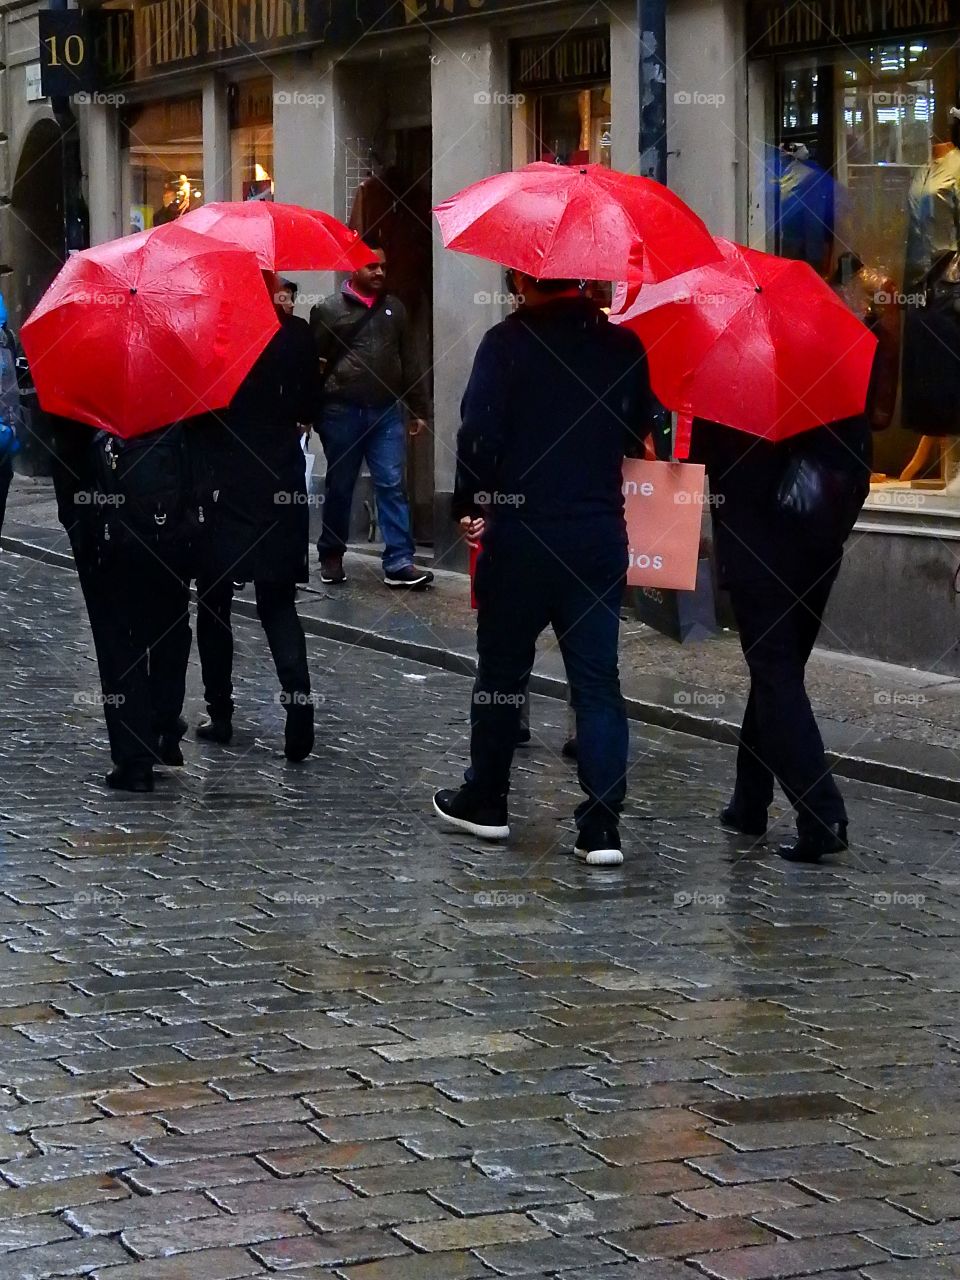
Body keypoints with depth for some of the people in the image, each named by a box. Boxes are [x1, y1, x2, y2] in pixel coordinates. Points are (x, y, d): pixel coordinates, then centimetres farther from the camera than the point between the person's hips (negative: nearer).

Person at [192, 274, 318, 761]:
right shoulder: (294, 333, -3)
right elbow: (308, 406, 4)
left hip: (217, 487, -2)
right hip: (279, 485, 2)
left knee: (213, 602, 11)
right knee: (278, 603, 8)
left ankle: (219, 714, 15)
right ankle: (299, 704, -11)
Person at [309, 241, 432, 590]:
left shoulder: (393, 308, 12)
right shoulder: (329, 309, 1)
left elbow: (409, 361, 15)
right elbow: (314, 361, -2)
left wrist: (417, 410, 13)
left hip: (387, 412, 2)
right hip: (342, 411, -2)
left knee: (392, 485, -4)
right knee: (339, 488, 8)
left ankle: (399, 564, -6)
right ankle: (331, 558, 21)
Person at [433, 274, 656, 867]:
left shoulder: (508, 341, -9)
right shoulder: (623, 346, 2)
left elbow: (478, 432, -14)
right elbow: (642, 425, 13)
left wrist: (469, 503, 0)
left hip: (520, 533, -2)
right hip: (601, 534, 2)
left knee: (502, 670, 13)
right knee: (598, 678, 4)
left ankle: (486, 802, 25)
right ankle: (602, 825, -2)